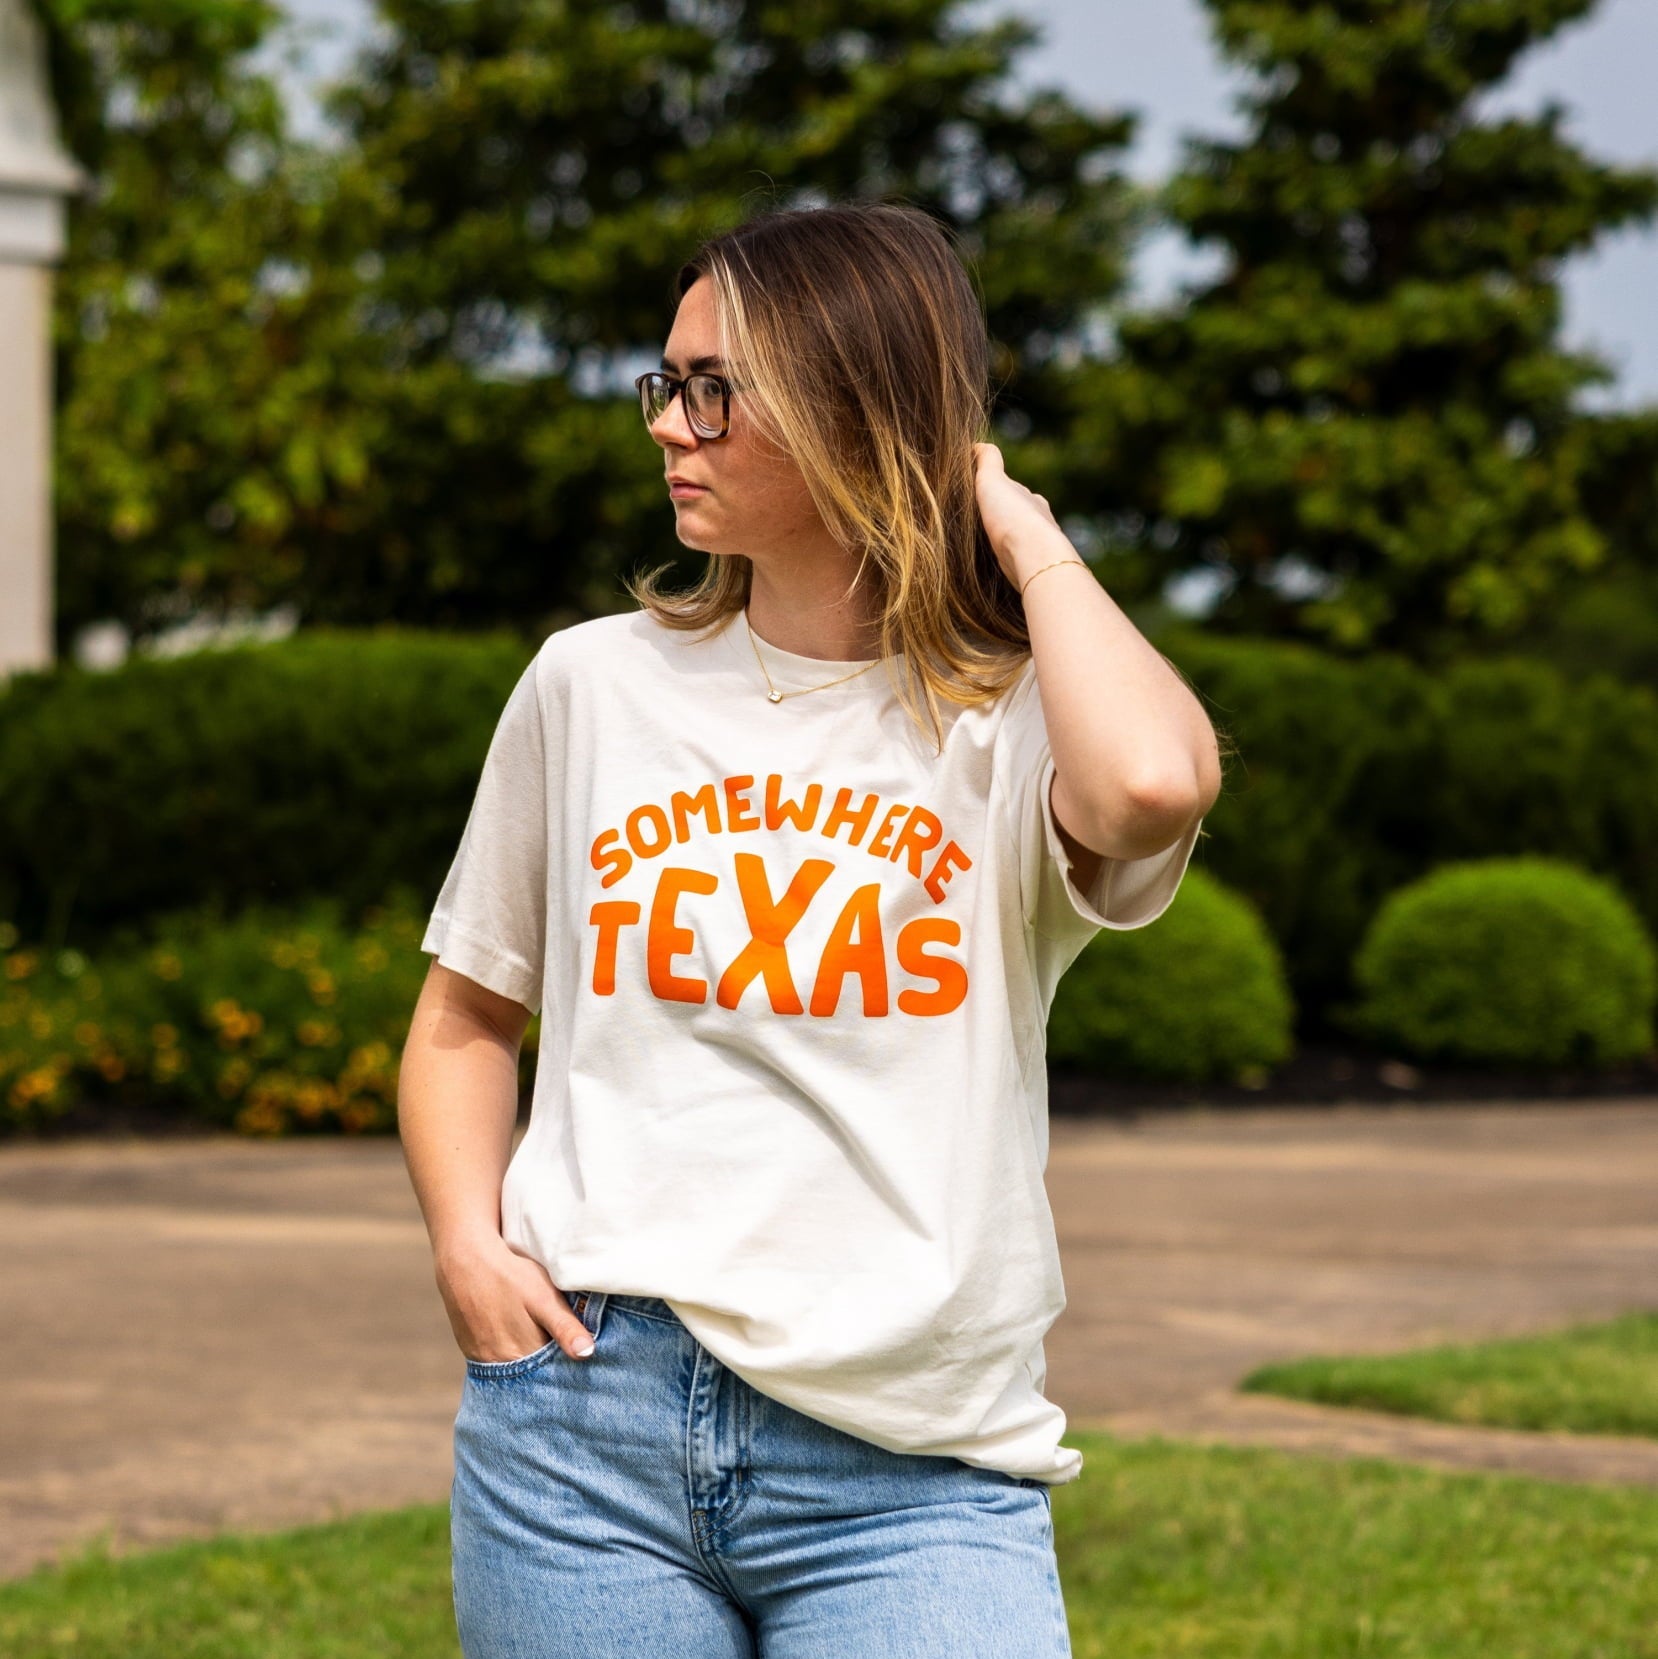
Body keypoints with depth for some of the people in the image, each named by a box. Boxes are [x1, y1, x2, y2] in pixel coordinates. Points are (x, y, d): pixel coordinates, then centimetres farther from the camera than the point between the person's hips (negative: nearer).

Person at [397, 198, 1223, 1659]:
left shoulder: (1007, 722, 0)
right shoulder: (594, 686, 10)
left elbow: (1154, 785, -26)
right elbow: (469, 1013, 20)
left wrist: (1027, 539, -8)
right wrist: (468, 1243, 1)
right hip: (584, 1428, 3)